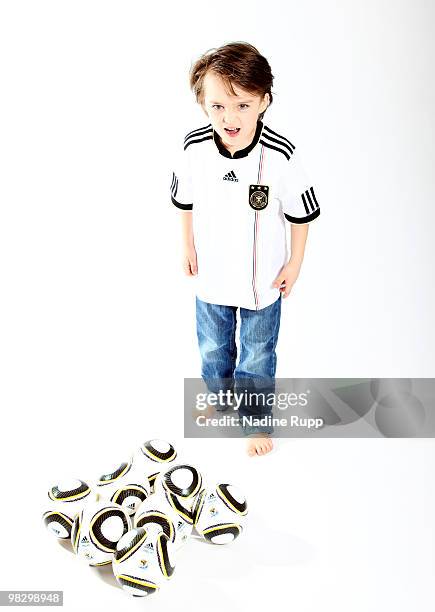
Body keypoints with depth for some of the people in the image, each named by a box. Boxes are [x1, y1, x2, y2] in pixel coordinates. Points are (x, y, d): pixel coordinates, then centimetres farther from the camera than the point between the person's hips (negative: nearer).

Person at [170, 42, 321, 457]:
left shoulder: (281, 156, -26)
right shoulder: (192, 150, -19)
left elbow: (300, 215, -12)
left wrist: (294, 264, -4)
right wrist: (187, 247, 7)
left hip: (262, 278, -2)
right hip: (211, 272, 3)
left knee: (257, 355, 17)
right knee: (212, 345, 26)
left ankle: (257, 419, 42)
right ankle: (219, 393, 57)